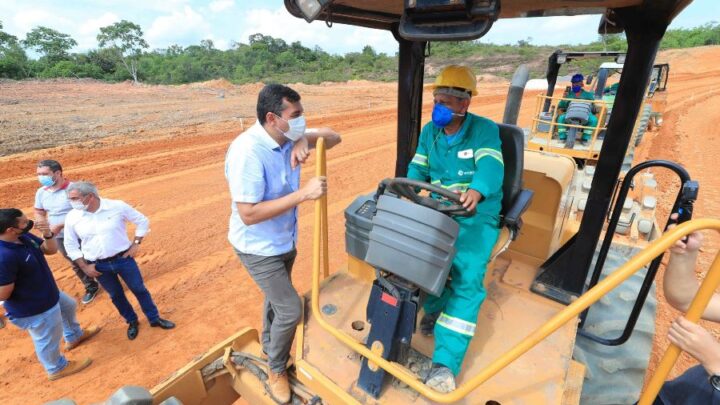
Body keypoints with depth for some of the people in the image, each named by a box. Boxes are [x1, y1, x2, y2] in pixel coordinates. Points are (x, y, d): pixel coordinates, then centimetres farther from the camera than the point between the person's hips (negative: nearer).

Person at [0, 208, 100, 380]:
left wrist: (48, 235, -17)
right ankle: (57, 368, 44)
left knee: (69, 306, 34)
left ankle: (74, 336, 62)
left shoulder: (24, 236, -12)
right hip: (33, 309, -9)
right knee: (48, 339, 16)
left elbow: (51, 250, -1)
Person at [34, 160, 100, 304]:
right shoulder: (41, 192, 1)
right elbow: (39, 213, 13)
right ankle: (91, 288, 38)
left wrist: (60, 225, -25)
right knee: (76, 264, 19)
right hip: (59, 238, 6)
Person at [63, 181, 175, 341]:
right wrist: (84, 267, 1)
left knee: (139, 289, 9)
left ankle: (155, 318, 28)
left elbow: (142, 221, -2)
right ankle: (132, 322, 37)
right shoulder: (72, 217, -7)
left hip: (123, 259, -2)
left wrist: (136, 244, -6)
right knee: (116, 295, 15)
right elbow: (70, 245, 6)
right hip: (99, 266, 2)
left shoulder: (117, 206, -15)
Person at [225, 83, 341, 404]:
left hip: (285, 241, 8)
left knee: (276, 299, 26)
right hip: (259, 248, -7)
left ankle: (269, 348, 53)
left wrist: (305, 140, -21)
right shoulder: (247, 152, -30)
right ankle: (276, 369, 28)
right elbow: (248, 214, -32)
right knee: (290, 310, -2)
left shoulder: (288, 137, -9)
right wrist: (303, 194, -35)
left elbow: (333, 137, 0)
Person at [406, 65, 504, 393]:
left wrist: (476, 190, -48)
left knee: (466, 279, -21)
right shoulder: (429, 132, 9)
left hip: (476, 218, -4)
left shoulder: (484, 130, -7)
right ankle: (437, 306, 14)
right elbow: (417, 169, 7)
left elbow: (491, 166, -25)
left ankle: (445, 363, -15)